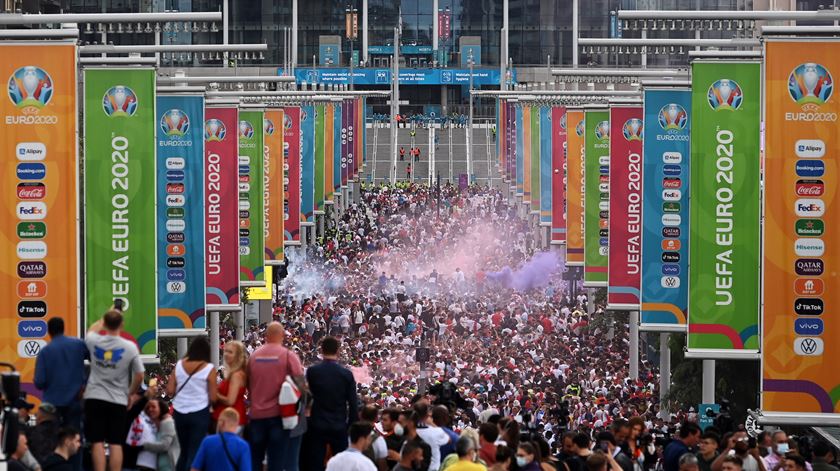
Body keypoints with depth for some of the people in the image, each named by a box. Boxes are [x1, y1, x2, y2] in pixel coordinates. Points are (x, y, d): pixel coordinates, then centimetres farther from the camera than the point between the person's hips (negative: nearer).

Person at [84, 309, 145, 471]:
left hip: (94, 398, 0)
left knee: (97, 443, 1)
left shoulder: (94, 342, -4)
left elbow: (91, 330, 23)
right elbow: (139, 375, -1)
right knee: (115, 444, 2)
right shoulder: (130, 347, -7)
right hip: (118, 401, 0)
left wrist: (106, 318, 38)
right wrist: (130, 393, 16)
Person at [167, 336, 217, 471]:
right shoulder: (209, 368, -9)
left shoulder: (179, 365, 1)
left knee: (184, 452, 18)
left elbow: (170, 391, 1)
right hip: (199, 414, -4)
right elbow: (213, 398, -8)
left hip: (180, 413, 4)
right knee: (195, 453, 0)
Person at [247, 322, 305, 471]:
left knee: (254, 459, 13)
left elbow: (249, 385, 10)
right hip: (279, 414, -3)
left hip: (257, 414, 3)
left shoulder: (254, 356, 3)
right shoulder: (289, 356, -8)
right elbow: (300, 384, -10)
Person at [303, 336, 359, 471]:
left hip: (317, 426, 0)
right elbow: (353, 404, -4)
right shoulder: (346, 374, -5)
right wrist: (352, 427, 5)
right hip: (340, 427, 0)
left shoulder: (312, 371, -6)